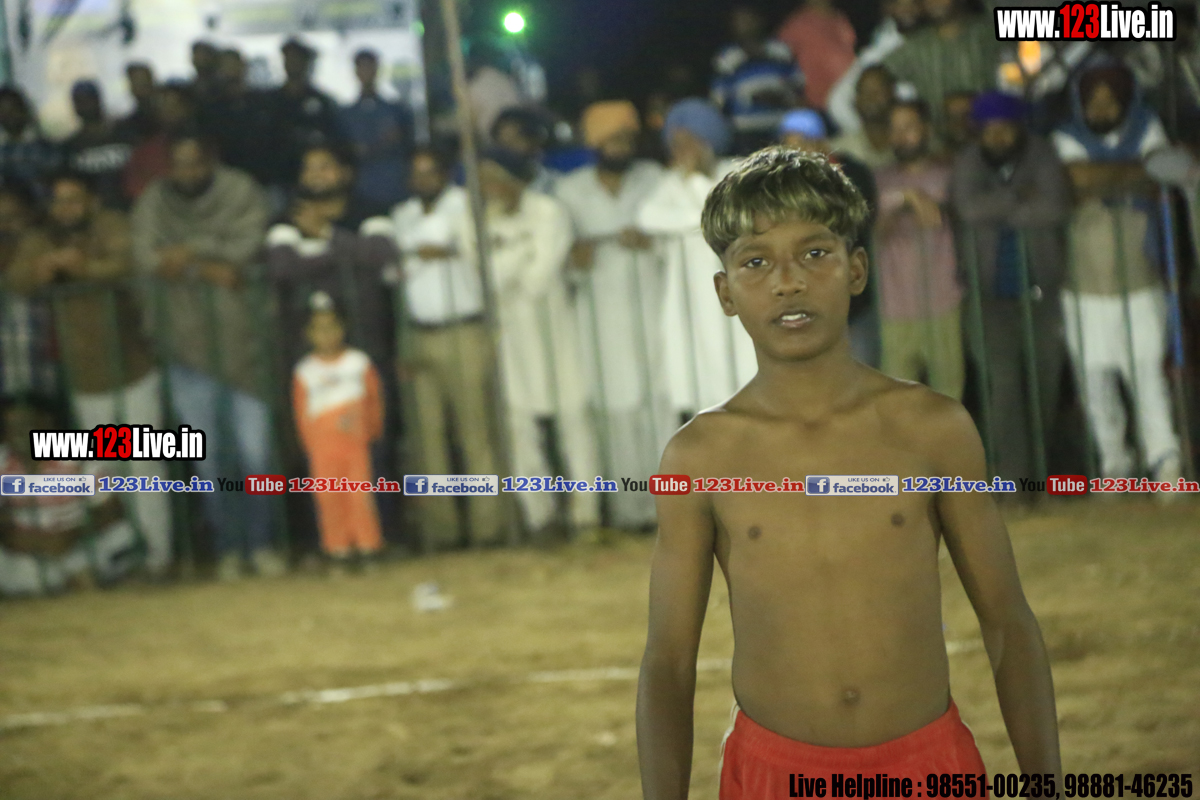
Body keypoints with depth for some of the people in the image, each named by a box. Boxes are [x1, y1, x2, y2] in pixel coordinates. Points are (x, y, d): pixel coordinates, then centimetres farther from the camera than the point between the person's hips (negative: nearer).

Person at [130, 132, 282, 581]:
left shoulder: (240, 193, 1)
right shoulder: (152, 203, 4)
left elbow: (245, 246, -14)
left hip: (241, 342, -1)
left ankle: (260, 542, 13)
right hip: (187, 345, 1)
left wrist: (188, 251, -11)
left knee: (254, 451, -2)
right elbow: (146, 258, -10)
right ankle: (227, 546, 16)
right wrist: (212, 267, -16)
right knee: (208, 458, 4)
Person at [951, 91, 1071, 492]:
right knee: (1003, 380, -9)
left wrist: (999, 212, -11)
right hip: (992, 289, -1)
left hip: (1041, 285, 1)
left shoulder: (1041, 155, 0)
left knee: (1044, 376, 4)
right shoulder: (968, 163, 1)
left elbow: (1056, 207, -15)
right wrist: (1019, 198, -12)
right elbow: (969, 207, -18)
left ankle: (1039, 460, 21)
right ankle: (1012, 474, -6)